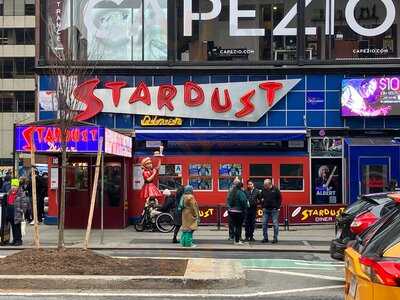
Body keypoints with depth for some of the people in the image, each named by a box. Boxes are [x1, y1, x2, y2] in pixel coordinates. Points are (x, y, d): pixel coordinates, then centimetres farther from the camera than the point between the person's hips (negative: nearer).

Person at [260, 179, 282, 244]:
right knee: (264, 223, 3)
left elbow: (280, 198, -1)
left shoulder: (275, 189, -6)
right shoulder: (263, 190, 5)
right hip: (266, 209, 4)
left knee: (275, 224, -1)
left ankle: (275, 238, 5)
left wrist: (278, 207, -6)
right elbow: (261, 198, 15)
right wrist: (263, 207, 7)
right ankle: (265, 238, 13)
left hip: (274, 210, -4)